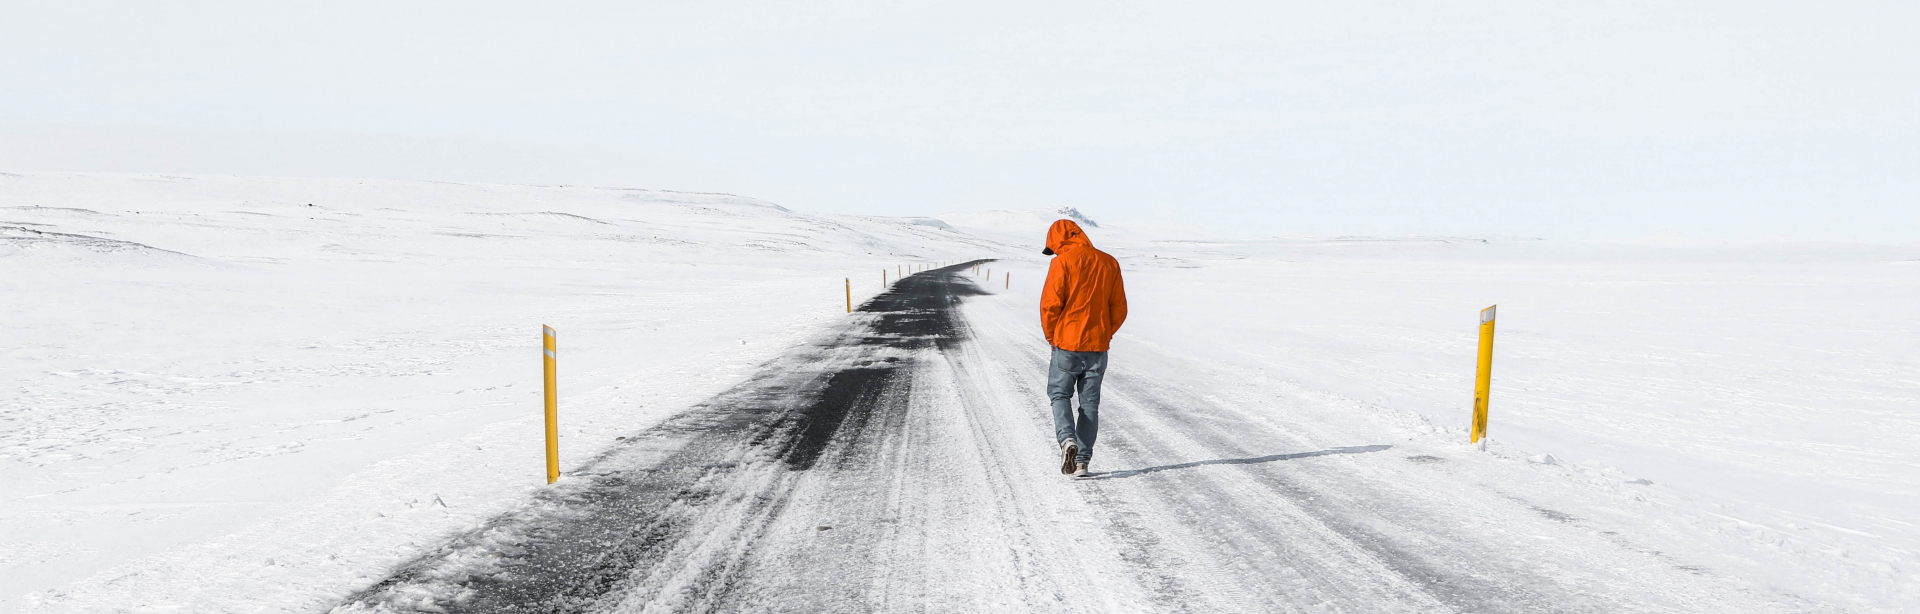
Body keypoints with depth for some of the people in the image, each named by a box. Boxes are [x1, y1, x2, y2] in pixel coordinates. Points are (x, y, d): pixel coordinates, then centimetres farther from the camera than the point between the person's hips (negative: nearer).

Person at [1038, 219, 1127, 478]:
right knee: (1090, 403, 11)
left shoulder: (1062, 262, -10)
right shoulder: (1109, 263, 6)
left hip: (1067, 343, -4)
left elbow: (1050, 304, -13)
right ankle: (1082, 460, 10)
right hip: (1098, 346, 4)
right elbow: (1119, 308, 7)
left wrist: (1051, 336, 1)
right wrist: (1104, 335, 15)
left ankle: (1067, 439, -12)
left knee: (1059, 394, 12)